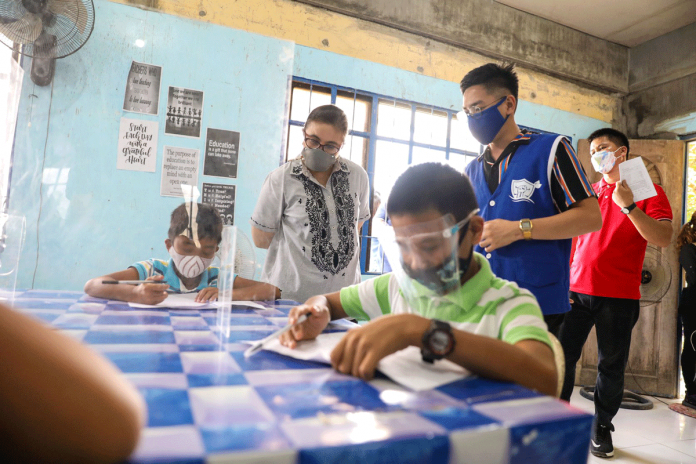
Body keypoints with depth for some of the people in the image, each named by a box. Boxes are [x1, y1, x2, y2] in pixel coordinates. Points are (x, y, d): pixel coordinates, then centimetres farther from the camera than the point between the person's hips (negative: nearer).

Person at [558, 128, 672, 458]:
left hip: (619, 297, -3)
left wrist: (628, 206, -20)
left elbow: (663, 238, -11)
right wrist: (564, 281, 10)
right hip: (577, 291, 3)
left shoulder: (648, 192, 2)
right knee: (563, 356, 2)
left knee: (611, 365, 7)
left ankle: (602, 427, 23)